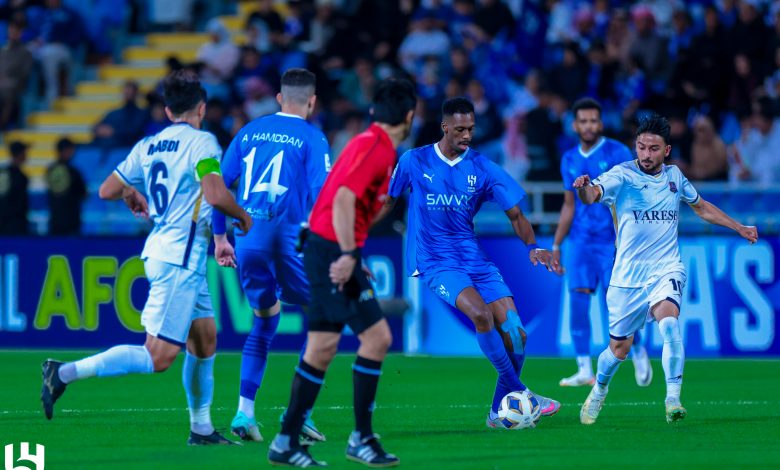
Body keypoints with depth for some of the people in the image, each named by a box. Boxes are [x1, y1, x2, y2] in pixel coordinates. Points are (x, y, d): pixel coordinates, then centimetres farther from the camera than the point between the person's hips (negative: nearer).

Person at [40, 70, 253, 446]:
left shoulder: (148, 146, 10)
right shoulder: (201, 142, -11)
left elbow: (107, 190, 12)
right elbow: (216, 196, -22)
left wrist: (132, 196, 33)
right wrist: (242, 216, -3)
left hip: (160, 252, 9)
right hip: (180, 259, -9)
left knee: (205, 340, 17)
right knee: (158, 357, -11)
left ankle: (201, 429, 21)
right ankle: (66, 373, -16)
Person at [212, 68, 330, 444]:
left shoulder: (249, 132, 13)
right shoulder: (311, 138, -1)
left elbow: (219, 184, 14)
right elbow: (321, 196, -9)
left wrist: (219, 236, 21)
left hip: (247, 242, 5)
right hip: (288, 240, -5)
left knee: (265, 322, 20)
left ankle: (244, 412, 10)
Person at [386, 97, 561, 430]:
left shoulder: (483, 168, 3)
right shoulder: (414, 162, -1)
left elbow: (515, 215, 3)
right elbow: (387, 202, 11)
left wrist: (532, 246, -14)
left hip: (473, 258, 3)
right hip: (435, 261, -3)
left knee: (514, 332, -10)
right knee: (480, 314, -29)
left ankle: (500, 413, 8)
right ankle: (519, 395, -18)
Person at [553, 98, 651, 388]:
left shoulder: (618, 154, -4)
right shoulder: (569, 161, 11)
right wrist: (556, 246, 16)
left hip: (611, 242, -4)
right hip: (580, 242, 4)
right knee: (578, 301, -6)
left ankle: (639, 352, 19)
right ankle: (585, 370, -3)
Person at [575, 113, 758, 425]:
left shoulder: (674, 176, 7)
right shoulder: (622, 175, -6)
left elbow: (702, 207, 25)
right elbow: (593, 195, -27)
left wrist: (739, 228, 26)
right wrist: (584, 188, -51)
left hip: (666, 270, 1)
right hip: (628, 275, -1)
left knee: (669, 322, -29)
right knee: (619, 348, 6)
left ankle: (673, 400, -25)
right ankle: (598, 392, 38)